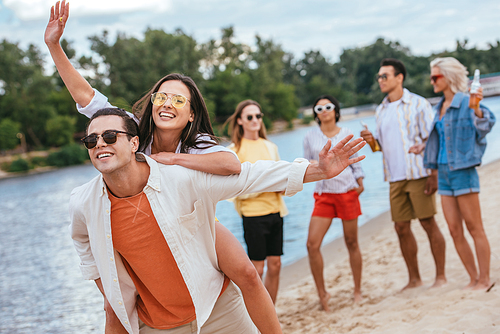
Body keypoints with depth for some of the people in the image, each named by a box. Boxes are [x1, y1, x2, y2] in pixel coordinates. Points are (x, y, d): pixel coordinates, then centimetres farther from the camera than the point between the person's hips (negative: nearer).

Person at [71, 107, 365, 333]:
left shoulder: (184, 178, -20)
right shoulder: (84, 205, -11)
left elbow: (249, 176, -12)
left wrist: (319, 170, -15)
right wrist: (111, 298, 13)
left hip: (217, 310, -1)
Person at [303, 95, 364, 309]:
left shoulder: (346, 134, 6)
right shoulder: (310, 137, 6)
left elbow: (355, 162, 12)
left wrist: (360, 183, 1)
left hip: (347, 191, 0)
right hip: (323, 194, 1)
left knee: (351, 243, 5)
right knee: (312, 244, -13)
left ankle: (358, 290, 21)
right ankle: (322, 293, 0)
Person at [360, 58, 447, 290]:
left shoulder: (418, 104, -4)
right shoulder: (381, 110, 14)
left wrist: (434, 174, -14)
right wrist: (372, 140, -2)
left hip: (418, 174, -6)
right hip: (395, 178, 6)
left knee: (429, 224, -2)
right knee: (401, 228, 6)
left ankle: (441, 276, 8)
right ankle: (414, 279, 17)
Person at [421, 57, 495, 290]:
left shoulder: (466, 102, -9)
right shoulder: (439, 108, 15)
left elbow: (485, 123, -24)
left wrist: (478, 109, -40)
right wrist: (426, 146, 20)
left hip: (463, 171, -8)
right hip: (444, 172, 8)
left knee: (474, 228, -3)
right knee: (454, 230, 7)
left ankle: (485, 279, 6)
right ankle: (474, 279, 16)